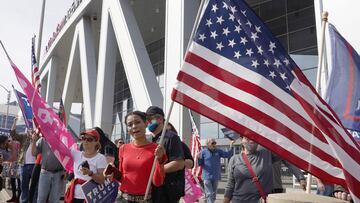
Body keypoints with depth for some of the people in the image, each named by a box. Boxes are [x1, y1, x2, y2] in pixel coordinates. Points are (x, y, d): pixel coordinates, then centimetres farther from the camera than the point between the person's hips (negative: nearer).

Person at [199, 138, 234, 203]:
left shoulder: (218, 151, 4)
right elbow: (199, 163, -2)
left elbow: (228, 154, -3)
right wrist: (198, 157, -22)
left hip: (216, 177, 4)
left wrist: (231, 146, -15)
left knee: (214, 194, 16)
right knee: (209, 194, -9)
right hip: (207, 177, -4)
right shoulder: (203, 152, -5)